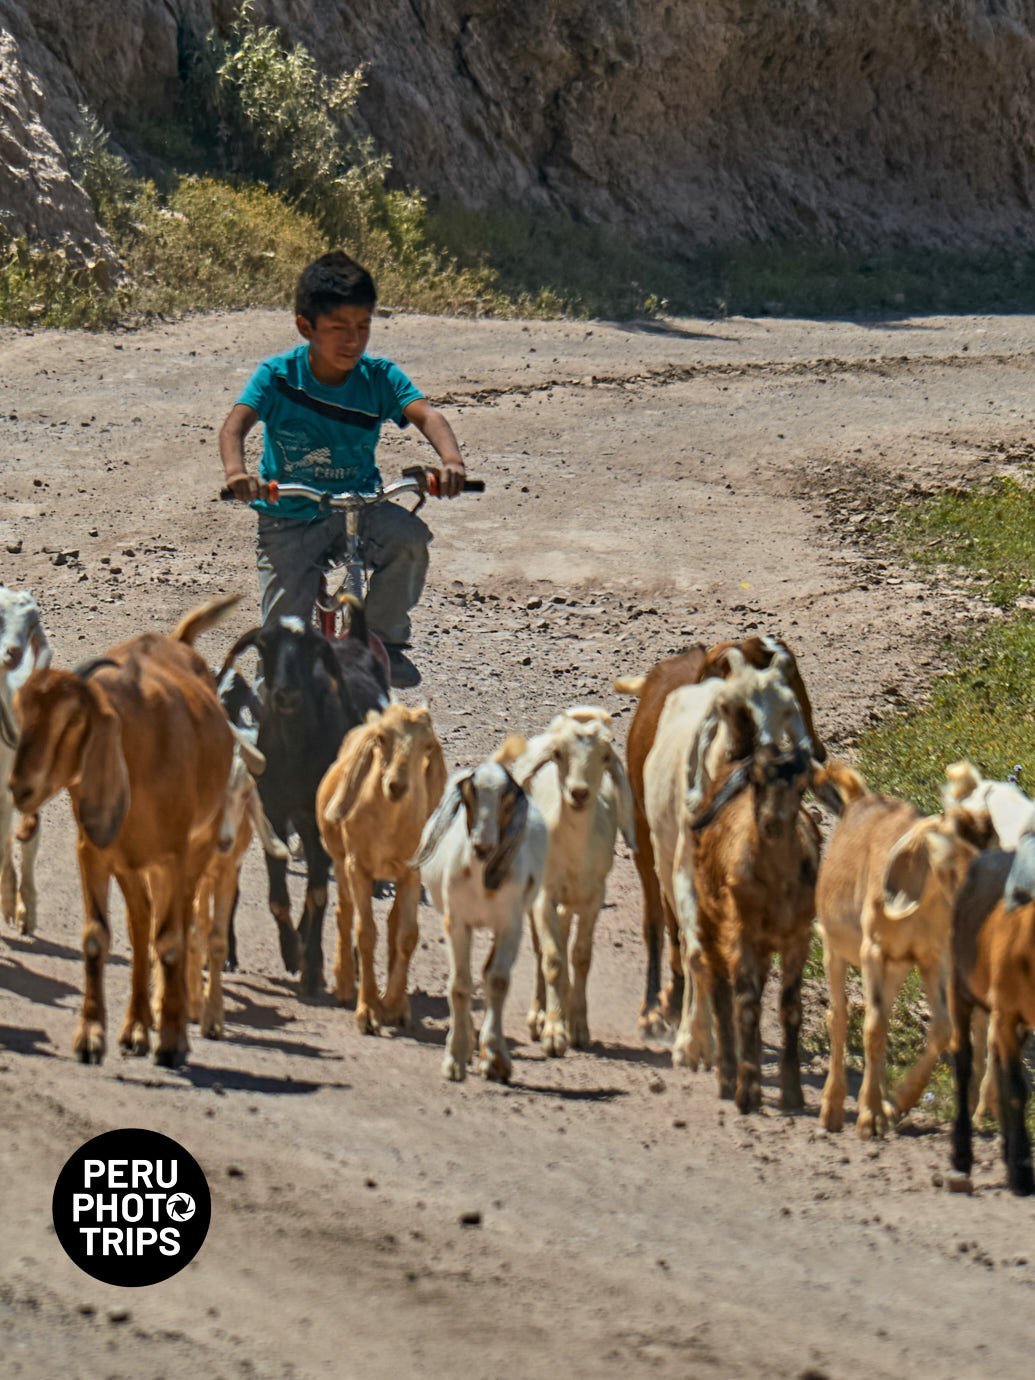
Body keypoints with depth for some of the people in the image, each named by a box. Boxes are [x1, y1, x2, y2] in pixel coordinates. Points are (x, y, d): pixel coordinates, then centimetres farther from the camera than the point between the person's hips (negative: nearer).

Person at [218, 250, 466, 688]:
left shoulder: (379, 377, -8)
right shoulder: (278, 375, -13)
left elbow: (425, 414, -22)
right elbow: (235, 424, -25)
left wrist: (450, 459, -45)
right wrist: (236, 471, -48)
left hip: (358, 506, 2)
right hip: (289, 517, -2)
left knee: (409, 538, -30)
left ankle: (385, 641, -5)